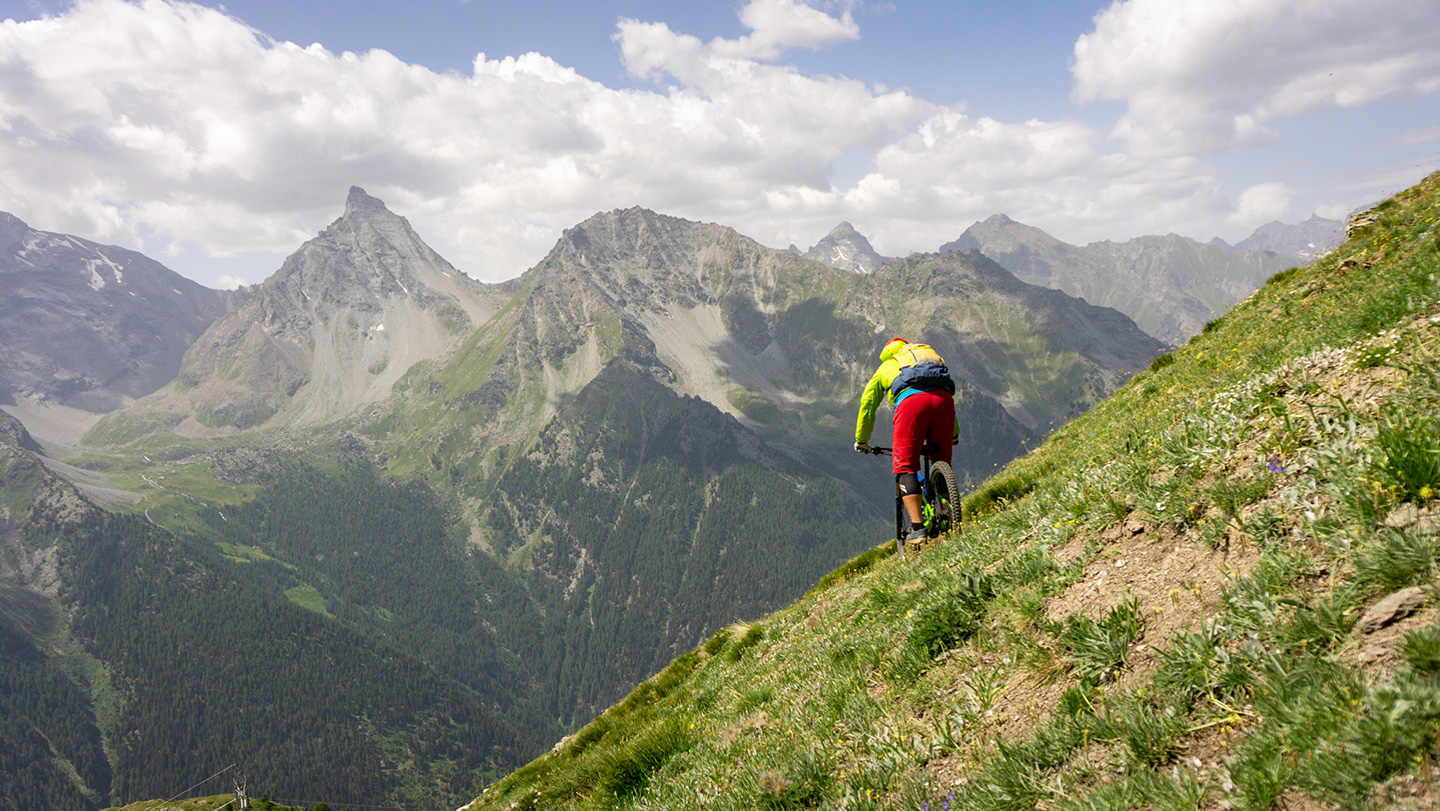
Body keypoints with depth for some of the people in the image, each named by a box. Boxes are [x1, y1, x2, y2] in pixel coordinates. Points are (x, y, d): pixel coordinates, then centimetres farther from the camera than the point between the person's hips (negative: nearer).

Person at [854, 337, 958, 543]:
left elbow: (867, 404, 33)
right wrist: (955, 433, 57)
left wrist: (861, 441, 44)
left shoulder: (886, 366, 33)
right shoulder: (931, 353, 42)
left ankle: (917, 527, -11)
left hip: (911, 401, -3)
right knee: (942, 462, 20)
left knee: (905, 466, 0)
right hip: (943, 398, 4)